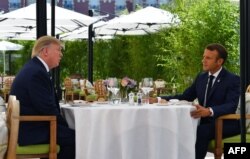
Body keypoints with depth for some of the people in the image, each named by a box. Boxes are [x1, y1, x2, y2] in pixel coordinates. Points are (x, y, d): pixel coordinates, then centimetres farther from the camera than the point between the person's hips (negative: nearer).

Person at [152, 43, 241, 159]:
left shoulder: (233, 80, -8)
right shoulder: (201, 77, 13)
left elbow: (231, 106, -22)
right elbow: (185, 97, 16)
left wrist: (210, 111, -42)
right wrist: (160, 99, 0)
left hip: (225, 124, -6)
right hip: (205, 123, 6)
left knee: (200, 132, -34)